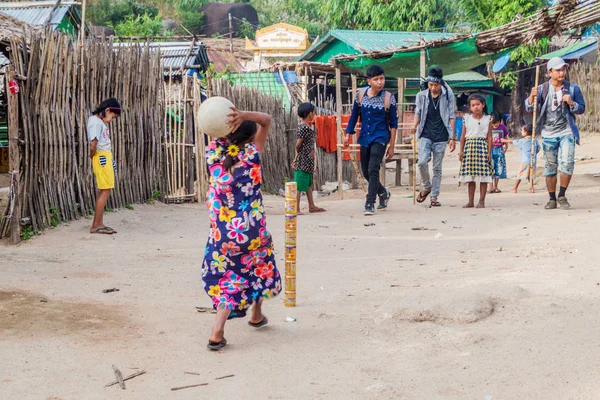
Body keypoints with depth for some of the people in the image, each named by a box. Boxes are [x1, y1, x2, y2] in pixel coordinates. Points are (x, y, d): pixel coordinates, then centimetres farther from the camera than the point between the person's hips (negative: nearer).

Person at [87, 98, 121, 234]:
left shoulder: (101, 121, 13)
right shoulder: (95, 122, -16)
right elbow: (93, 145, -23)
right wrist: (92, 156, -5)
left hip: (106, 157, 10)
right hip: (101, 158, -10)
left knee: (102, 191, 11)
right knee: (105, 191, -8)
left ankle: (99, 224, 16)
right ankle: (96, 225, -5)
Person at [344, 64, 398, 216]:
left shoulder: (388, 98, -8)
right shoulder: (360, 94, 0)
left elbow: (393, 122, -3)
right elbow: (354, 115, 11)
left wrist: (392, 146, -3)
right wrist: (348, 134, 7)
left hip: (380, 137, -4)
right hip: (365, 137, 5)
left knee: (373, 170, -17)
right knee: (365, 172, 12)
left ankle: (370, 204, -13)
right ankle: (384, 193, 37)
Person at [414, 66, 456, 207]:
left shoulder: (448, 95, 2)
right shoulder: (421, 96, 4)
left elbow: (451, 116, 4)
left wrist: (453, 137, 1)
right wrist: (414, 127, 0)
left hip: (441, 137, 0)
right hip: (425, 135, 0)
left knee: (437, 167, 3)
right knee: (422, 161, -19)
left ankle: (434, 197, 11)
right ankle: (426, 187, 7)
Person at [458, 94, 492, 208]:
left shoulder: (487, 119, 3)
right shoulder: (467, 119, 8)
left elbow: (489, 137, 1)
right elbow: (463, 136, 10)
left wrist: (489, 152, -6)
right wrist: (461, 151, 4)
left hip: (482, 146, -2)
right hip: (469, 147, 2)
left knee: (483, 175, -3)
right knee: (470, 176, 5)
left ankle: (481, 201, 3)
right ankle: (471, 201, 11)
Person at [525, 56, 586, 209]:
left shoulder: (573, 88, 1)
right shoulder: (542, 89, 1)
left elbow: (582, 109, 4)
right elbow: (529, 108, -4)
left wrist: (571, 103, -16)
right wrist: (532, 96, -25)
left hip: (566, 132, -1)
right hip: (548, 134, 1)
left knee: (567, 162, -16)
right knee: (550, 167, 5)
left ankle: (562, 195, -1)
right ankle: (552, 199, 14)